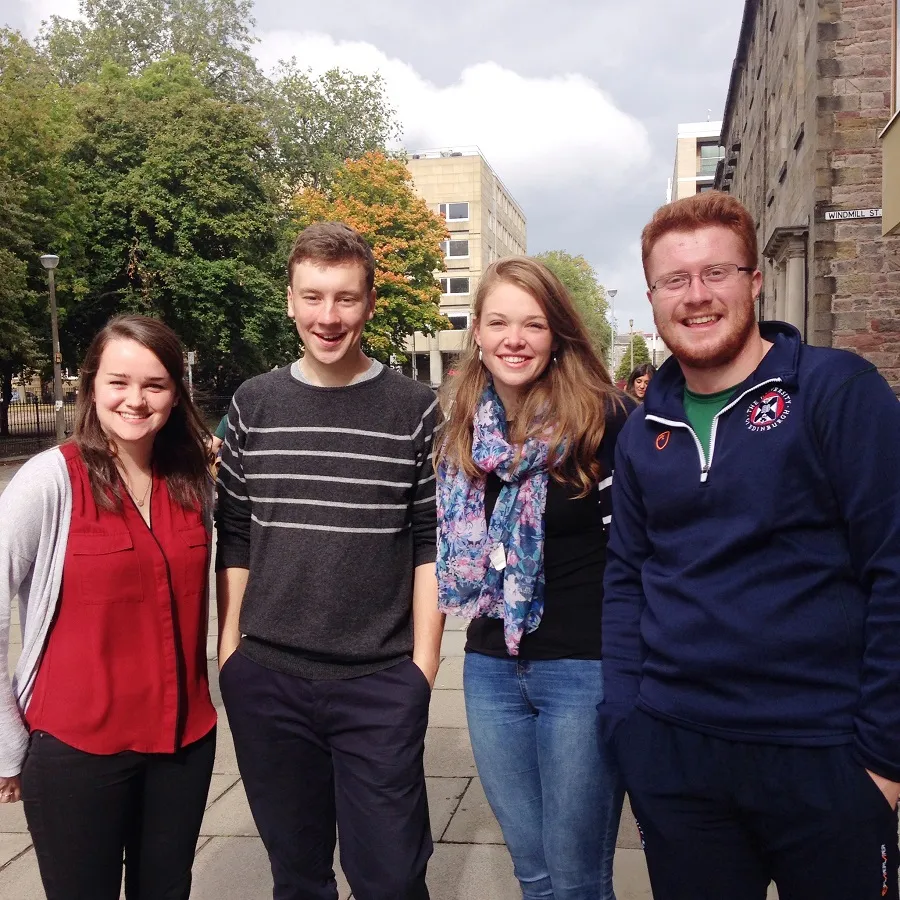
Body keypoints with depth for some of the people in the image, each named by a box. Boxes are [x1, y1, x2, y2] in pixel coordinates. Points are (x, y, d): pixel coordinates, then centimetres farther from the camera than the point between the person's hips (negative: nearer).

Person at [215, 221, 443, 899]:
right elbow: (235, 538, 9)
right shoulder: (253, 405, 4)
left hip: (381, 683, -2)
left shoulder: (415, 409, -3)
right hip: (265, 678, 3)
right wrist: (229, 646, 6)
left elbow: (431, 542, -2)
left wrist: (424, 658, -5)